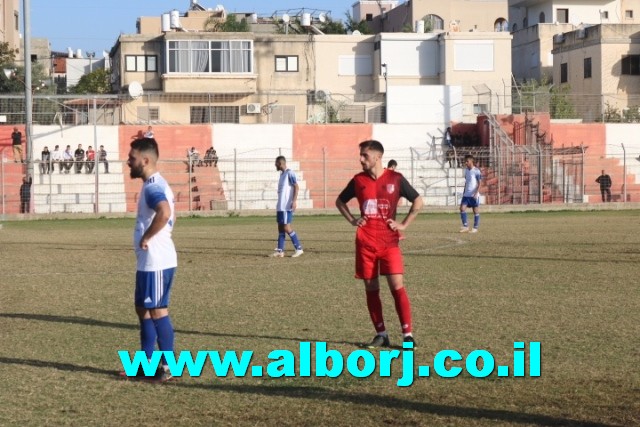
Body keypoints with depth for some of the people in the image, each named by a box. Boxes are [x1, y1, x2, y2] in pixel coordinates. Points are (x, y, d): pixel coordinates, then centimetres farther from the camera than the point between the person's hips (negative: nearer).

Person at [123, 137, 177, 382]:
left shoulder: (152, 186, -18)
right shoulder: (156, 184, 15)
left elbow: (164, 213, -37)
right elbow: (170, 215, 27)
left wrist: (147, 238, -25)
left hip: (156, 262, -11)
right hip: (150, 261, 11)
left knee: (157, 310, -4)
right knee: (143, 309, 16)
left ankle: (168, 366, 3)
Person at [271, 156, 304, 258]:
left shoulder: (289, 173, -10)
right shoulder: (282, 174, 18)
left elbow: (296, 187, -15)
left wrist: (294, 201, -22)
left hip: (287, 206, -10)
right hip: (280, 206, 10)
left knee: (286, 227, -10)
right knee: (280, 227, 7)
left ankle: (299, 248, -4)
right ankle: (280, 251, 8)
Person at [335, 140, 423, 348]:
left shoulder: (395, 179, -2)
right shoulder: (358, 180, 5)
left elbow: (418, 201, 7)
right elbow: (340, 201, 21)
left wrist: (404, 224, 0)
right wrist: (352, 220, 7)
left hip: (389, 242, -3)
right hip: (365, 243, 3)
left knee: (397, 286, -10)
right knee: (371, 289, 4)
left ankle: (408, 334, -5)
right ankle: (381, 334, 14)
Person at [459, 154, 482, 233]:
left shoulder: (476, 171, -9)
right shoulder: (466, 170, 12)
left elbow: (479, 183, -10)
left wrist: (476, 193, -18)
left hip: (474, 195, -6)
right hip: (466, 194, 6)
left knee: (476, 211, 2)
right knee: (462, 208, -6)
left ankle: (475, 228, 8)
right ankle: (465, 226, -1)